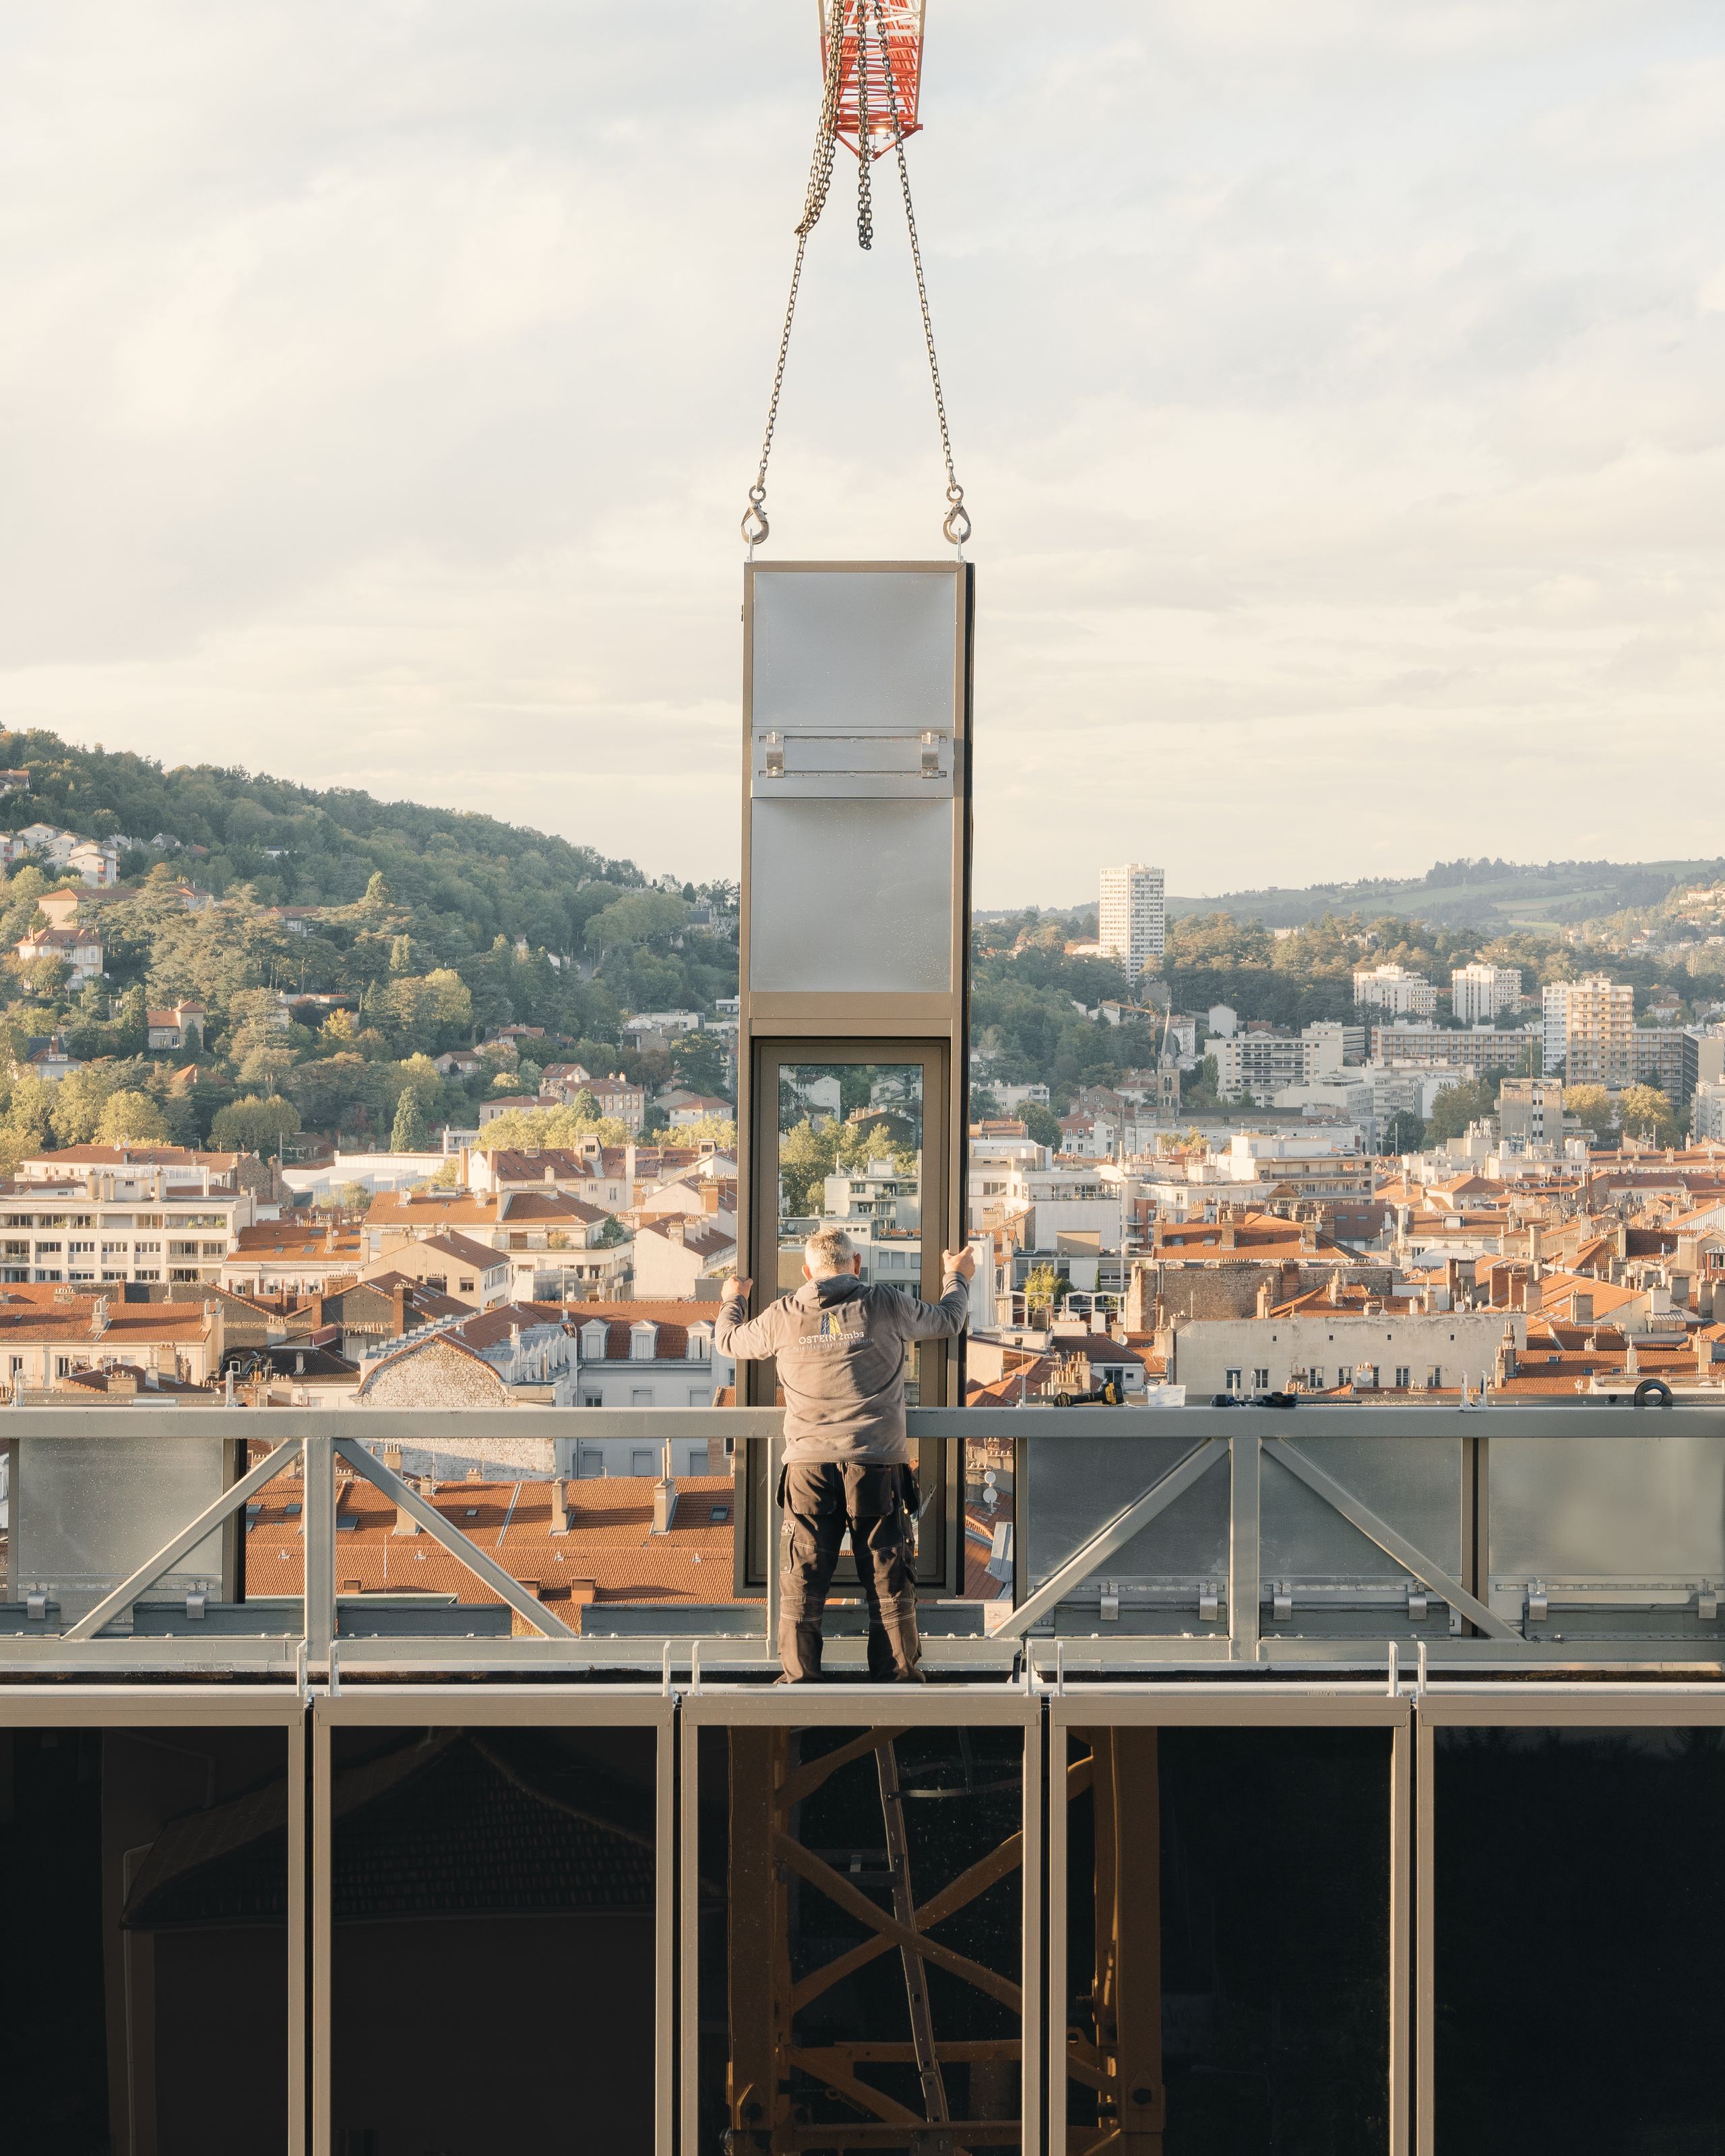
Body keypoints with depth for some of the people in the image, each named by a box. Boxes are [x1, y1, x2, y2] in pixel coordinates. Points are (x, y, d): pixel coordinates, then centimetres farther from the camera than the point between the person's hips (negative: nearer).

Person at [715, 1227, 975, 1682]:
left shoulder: (782, 1317, 3)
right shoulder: (887, 1307, 0)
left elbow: (729, 1340, 22)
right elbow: (948, 1320, 18)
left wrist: (734, 1300, 44)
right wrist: (957, 1277, 40)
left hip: (808, 1468, 1)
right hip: (877, 1466, -1)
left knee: (801, 1582, 7)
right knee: (888, 1581, 6)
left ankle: (798, 1679, 11)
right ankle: (901, 1677, 13)